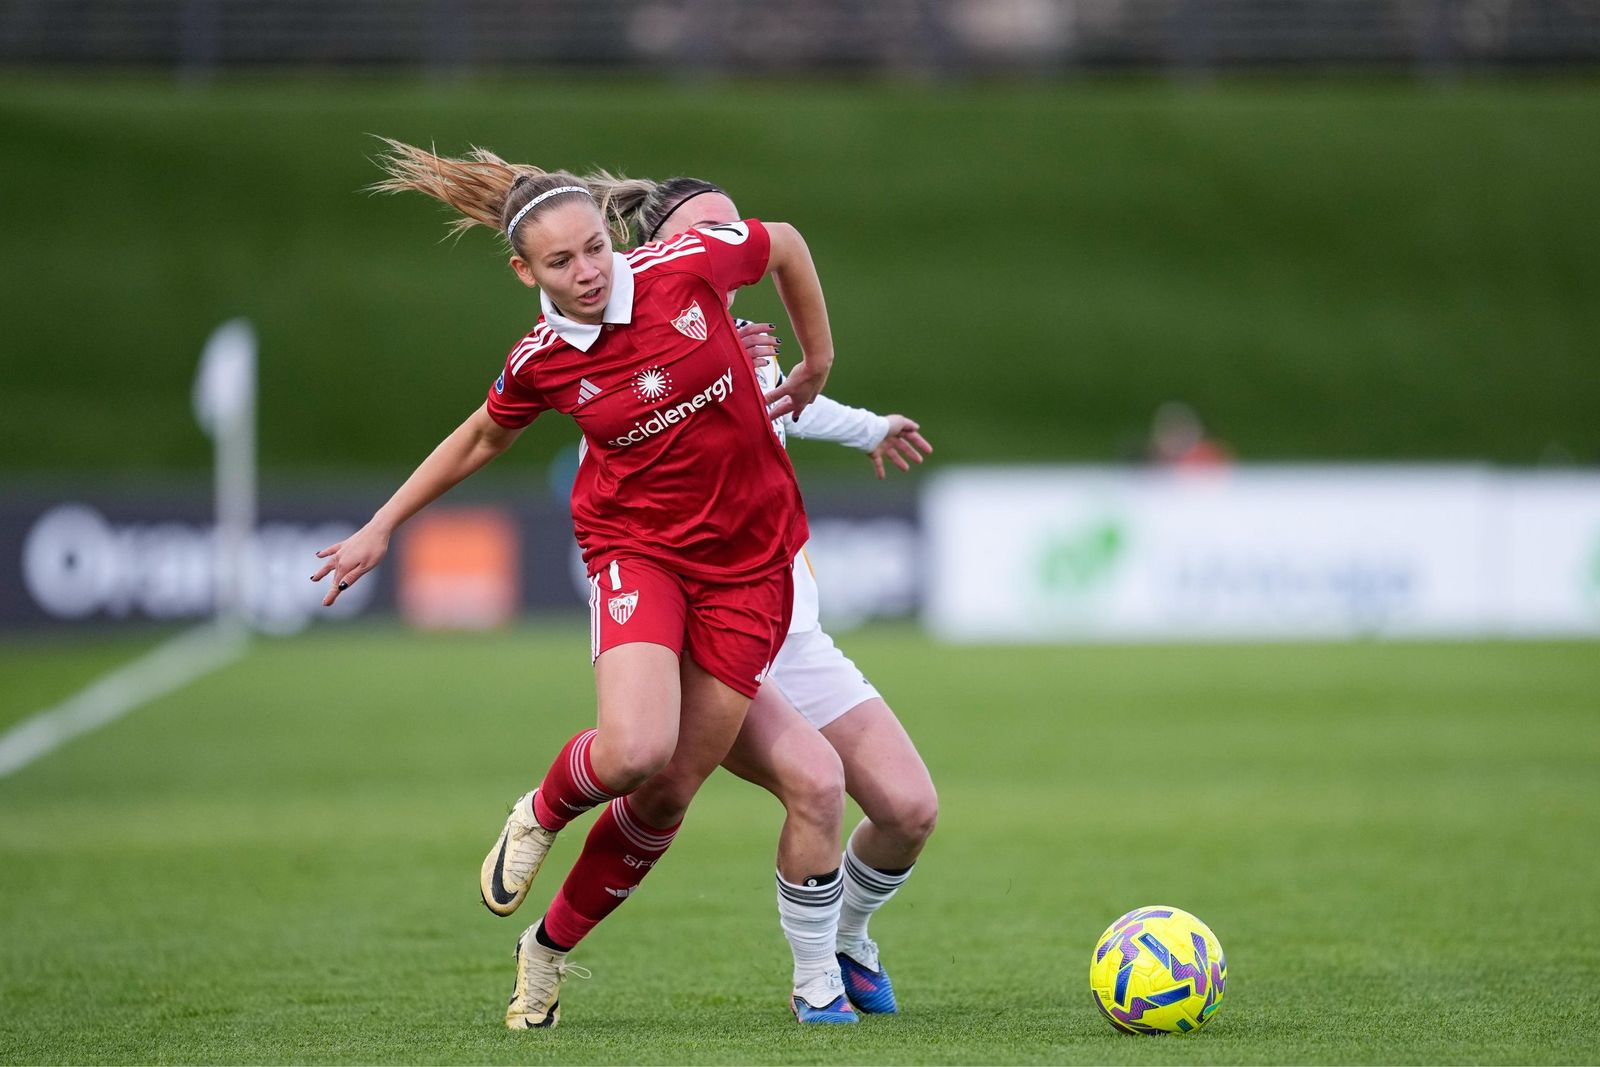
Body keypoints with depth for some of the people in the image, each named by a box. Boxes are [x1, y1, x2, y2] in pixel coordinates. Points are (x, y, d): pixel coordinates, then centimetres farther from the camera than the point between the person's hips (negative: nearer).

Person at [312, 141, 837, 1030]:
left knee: (671, 792, 1)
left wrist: (817, 370, 13)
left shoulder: (687, 265, -13)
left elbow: (786, 245, 8)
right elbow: (483, 438, 11)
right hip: (639, 547, -2)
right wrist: (382, 528, 15)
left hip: (750, 561, 2)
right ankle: (542, 815, 9)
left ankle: (552, 947, 23)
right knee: (634, 750, -28)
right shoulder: (541, 362, -10)